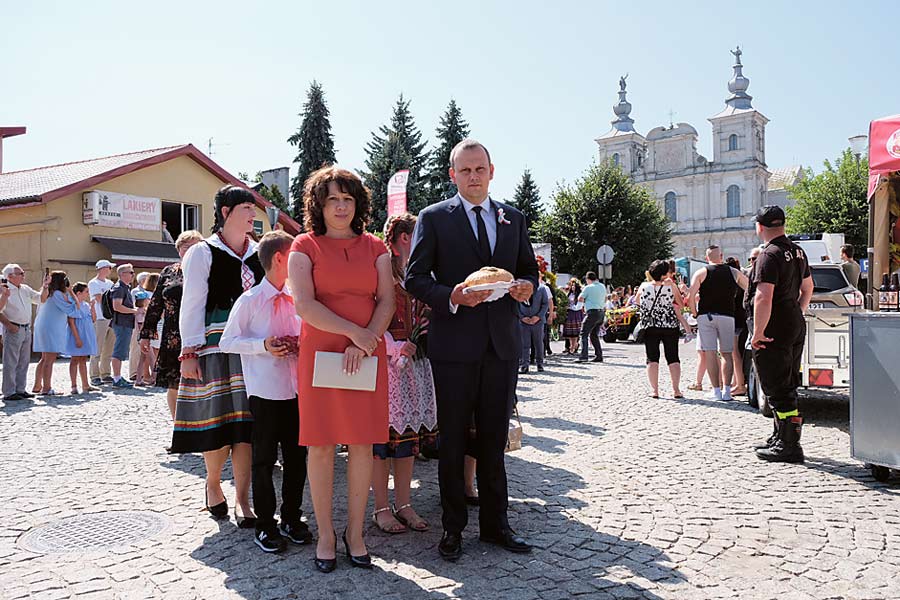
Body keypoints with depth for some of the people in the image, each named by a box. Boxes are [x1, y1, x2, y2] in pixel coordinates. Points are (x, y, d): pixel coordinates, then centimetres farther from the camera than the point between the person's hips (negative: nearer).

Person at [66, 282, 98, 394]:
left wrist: (92, 306, 1)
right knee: (75, 360, -2)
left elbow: (93, 319, 11)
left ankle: (86, 385, 18)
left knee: (83, 360, 13)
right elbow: (71, 323, -17)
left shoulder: (86, 305, 11)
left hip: (87, 336, 8)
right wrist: (77, 338, -21)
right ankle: (74, 386, 3)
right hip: (77, 336, -8)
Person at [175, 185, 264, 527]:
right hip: (215, 345, -3)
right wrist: (189, 352, -10)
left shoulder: (258, 254, 12)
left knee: (244, 421, 0)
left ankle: (242, 500, 7)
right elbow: (192, 305, -3)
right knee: (216, 418, 2)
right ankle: (213, 484, 28)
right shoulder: (203, 253, 0)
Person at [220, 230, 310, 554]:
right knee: (264, 459, 4)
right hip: (265, 391, -5)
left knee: (297, 456, 12)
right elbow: (227, 342, -5)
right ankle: (265, 525, 18)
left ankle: (291, 519, 27)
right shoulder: (249, 300, -7)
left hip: (296, 390, 5)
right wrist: (263, 346, -17)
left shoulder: (296, 299, 8)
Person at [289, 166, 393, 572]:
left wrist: (364, 345, -12)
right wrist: (355, 332, -15)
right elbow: (304, 304, -8)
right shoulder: (305, 246, 4)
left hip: (367, 356, 2)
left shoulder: (375, 247, 11)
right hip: (319, 353, -2)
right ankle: (325, 535, 16)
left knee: (363, 444, 3)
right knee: (321, 444, 2)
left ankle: (355, 533, 17)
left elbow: (387, 302, 3)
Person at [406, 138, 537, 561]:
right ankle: (453, 528, 20)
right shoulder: (434, 218, 1)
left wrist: (525, 285, -5)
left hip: (502, 343, 4)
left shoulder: (513, 218, 13)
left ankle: (495, 523, 26)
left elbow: (529, 269, 19)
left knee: (494, 439, 13)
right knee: (452, 440, 6)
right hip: (455, 344, -3)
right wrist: (452, 297, -21)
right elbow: (414, 278, -4)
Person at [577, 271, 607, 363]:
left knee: (584, 334, -5)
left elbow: (580, 298, -5)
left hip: (593, 312, -8)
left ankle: (583, 356, -14)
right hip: (602, 312, 8)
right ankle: (599, 356, 13)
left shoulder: (588, 287, -9)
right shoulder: (603, 286, 13)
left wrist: (586, 300, 12)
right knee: (594, 335, 16)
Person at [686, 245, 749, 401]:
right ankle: (726, 391, 5)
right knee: (727, 354, 9)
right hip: (727, 316, 2)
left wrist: (695, 314, 3)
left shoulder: (701, 273, 2)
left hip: (706, 316, -1)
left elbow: (691, 297, -7)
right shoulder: (734, 272, 9)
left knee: (710, 353, -1)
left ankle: (716, 391, -3)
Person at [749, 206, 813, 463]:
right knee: (787, 387, 18)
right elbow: (807, 289, 23)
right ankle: (780, 438, 30)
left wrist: (758, 332, -22)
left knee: (778, 390, -2)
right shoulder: (797, 252, 12)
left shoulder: (769, 256, -18)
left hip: (775, 331, -10)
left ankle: (789, 447, 2)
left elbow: (764, 298, -27)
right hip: (796, 326, 10)